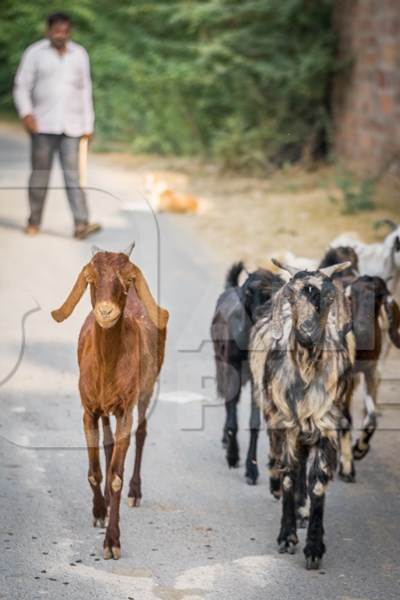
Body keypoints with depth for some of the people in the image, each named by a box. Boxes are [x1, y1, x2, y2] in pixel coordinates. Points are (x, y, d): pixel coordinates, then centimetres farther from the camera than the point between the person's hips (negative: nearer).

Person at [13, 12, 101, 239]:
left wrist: (88, 125, 10)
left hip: (71, 126, 1)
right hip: (43, 126, -1)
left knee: (73, 176, -7)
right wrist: (26, 112, -12)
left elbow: (85, 91, 14)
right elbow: (22, 86, 3)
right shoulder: (34, 53, 3)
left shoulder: (80, 54, 11)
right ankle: (34, 222, 14)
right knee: (40, 174, 4)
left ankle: (81, 224, -15)